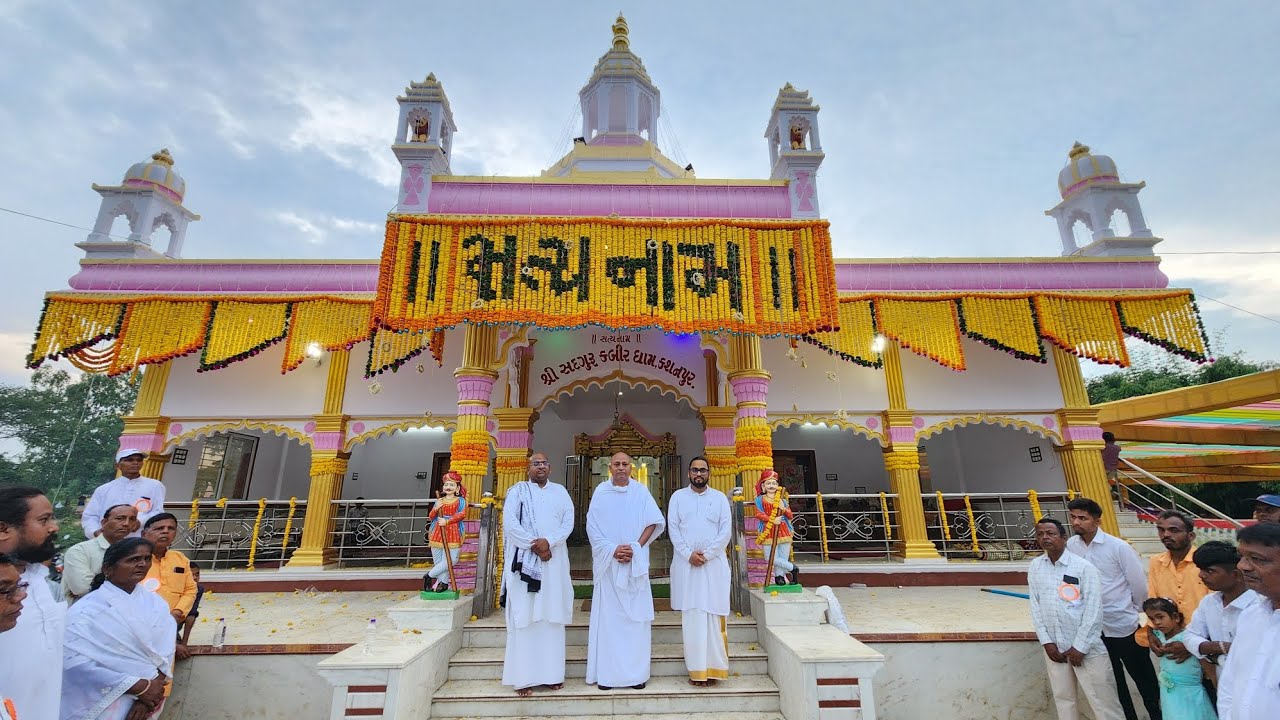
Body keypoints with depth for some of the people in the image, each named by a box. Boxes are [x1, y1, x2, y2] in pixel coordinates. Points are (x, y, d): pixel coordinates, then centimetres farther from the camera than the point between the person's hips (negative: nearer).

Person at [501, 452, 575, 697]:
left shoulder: (560, 491, 12)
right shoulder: (517, 490, 5)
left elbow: (569, 522, 2)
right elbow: (509, 522, -6)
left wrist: (548, 541, -14)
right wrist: (534, 545, -13)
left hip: (554, 559, 3)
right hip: (525, 558, -2)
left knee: (552, 615, 4)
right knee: (524, 616, -2)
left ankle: (552, 672, 12)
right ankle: (523, 676, 4)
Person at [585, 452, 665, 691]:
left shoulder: (640, 491, 3)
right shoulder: (600, 492, 2)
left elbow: (655, 522, -1)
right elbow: (592, 526, -2)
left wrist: (635, 548, -12)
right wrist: (612, 550, -13)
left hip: (635, 563, 1)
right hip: (607, 562, 0)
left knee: (636, 616, 2)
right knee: (607, 615, 2)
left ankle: (636, 673, 11)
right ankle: (606, 673, 11)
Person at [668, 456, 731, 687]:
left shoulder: (720, 498, 5)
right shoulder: (678, 497, 5)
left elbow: (725, 532, 0)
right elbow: (672, 529, 0)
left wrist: (706, 554, -11)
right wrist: (689, 554, -11)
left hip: (714, 564, 0)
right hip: (686, 564, 0)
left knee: (713, 615, 0)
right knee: (691, 616, 1)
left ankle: (714, 667, 8)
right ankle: (696, 669, 8)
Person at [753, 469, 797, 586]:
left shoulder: (782, 499, 14)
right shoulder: (760, 499, 5)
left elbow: (790, 516, 10)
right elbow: (758, 514, -6)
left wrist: (784, 509, -10)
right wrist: (772, 520, -18)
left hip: (783, 531, 2)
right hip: (768, 532, -2)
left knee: (783, 558, -2)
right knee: (773, 558, -8)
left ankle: (779, 576, 17)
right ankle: (793, 568, 12)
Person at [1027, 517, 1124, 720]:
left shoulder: (1083, 566, -9)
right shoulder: (1035, 567, 2)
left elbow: (1093, 610, -10)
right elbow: (1035, 606, 5)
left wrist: (1079, 646, -10)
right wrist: (1046, 641, -1)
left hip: (1086, 647, -4)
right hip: (1054, 647, 4)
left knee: (1103, 702, 4)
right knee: (1063, 699, 14)